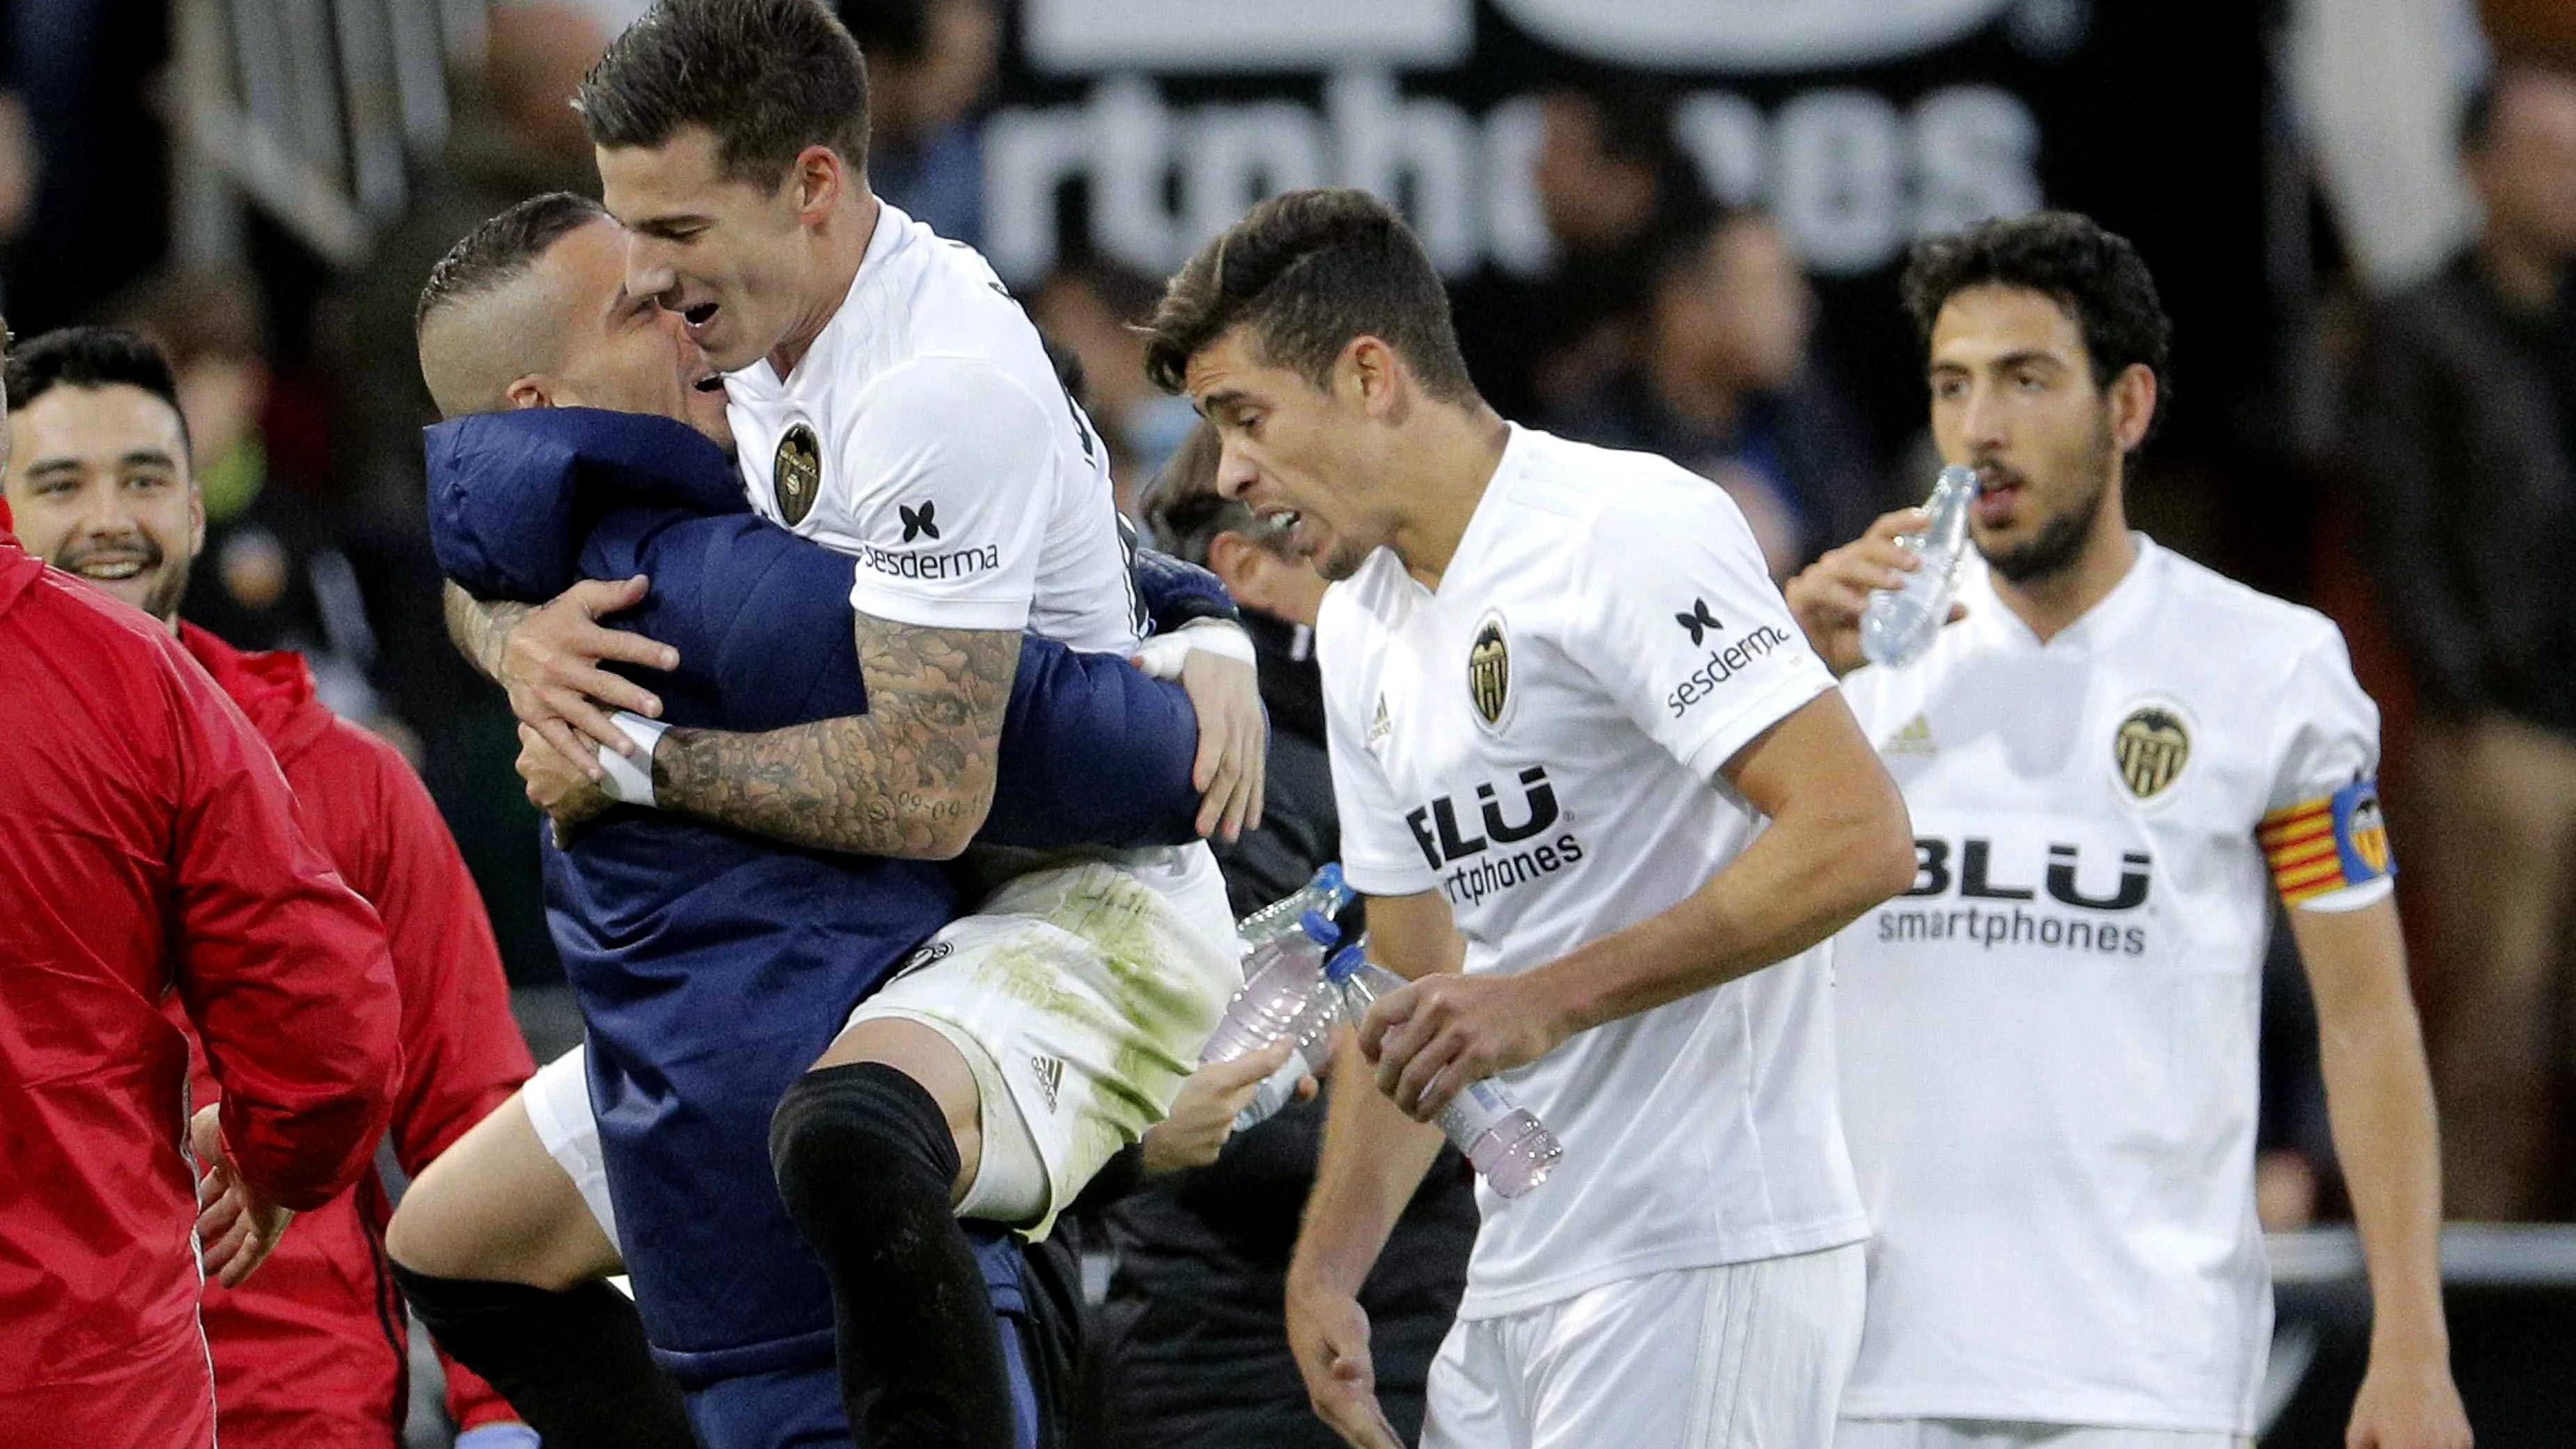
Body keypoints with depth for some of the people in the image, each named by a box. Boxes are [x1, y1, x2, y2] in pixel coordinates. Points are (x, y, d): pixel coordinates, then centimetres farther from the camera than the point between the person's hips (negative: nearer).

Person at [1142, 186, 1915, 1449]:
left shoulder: (1629, 529, -11)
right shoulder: (1359, 631, 18)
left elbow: (1856, 839, -20)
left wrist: (1546, 1000, -20)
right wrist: (1324, 1272, 14)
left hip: (1709, 1262, -9)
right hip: (1516, 1282, 9)